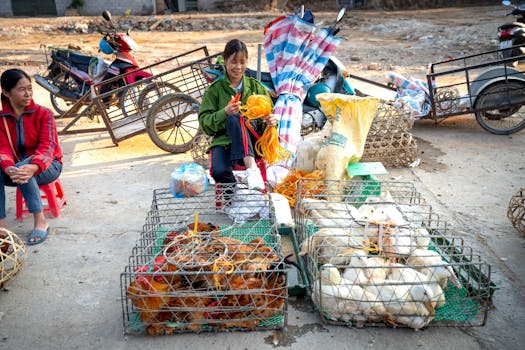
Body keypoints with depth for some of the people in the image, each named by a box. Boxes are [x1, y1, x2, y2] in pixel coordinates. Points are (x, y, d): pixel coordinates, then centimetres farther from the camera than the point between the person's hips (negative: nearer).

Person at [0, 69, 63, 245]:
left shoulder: (43, 114, -7)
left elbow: (47, 146, -20)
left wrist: (33, 167, -42)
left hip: (46, 167, -3)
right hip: (17, 167, 3)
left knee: (23, 170, -36)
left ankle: (40, 222, -30)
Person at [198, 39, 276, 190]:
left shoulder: (256, 86, 13)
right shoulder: (214, 89, 9)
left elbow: (268, 115, 12)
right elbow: (205, 123, 1)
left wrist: (271, 122, -13)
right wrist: (224, 112, -18)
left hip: (253, 144, 0)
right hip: (224, 141, 0)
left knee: (234, 118, -33)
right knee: (219, 172, -34)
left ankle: (251, 169, -44)